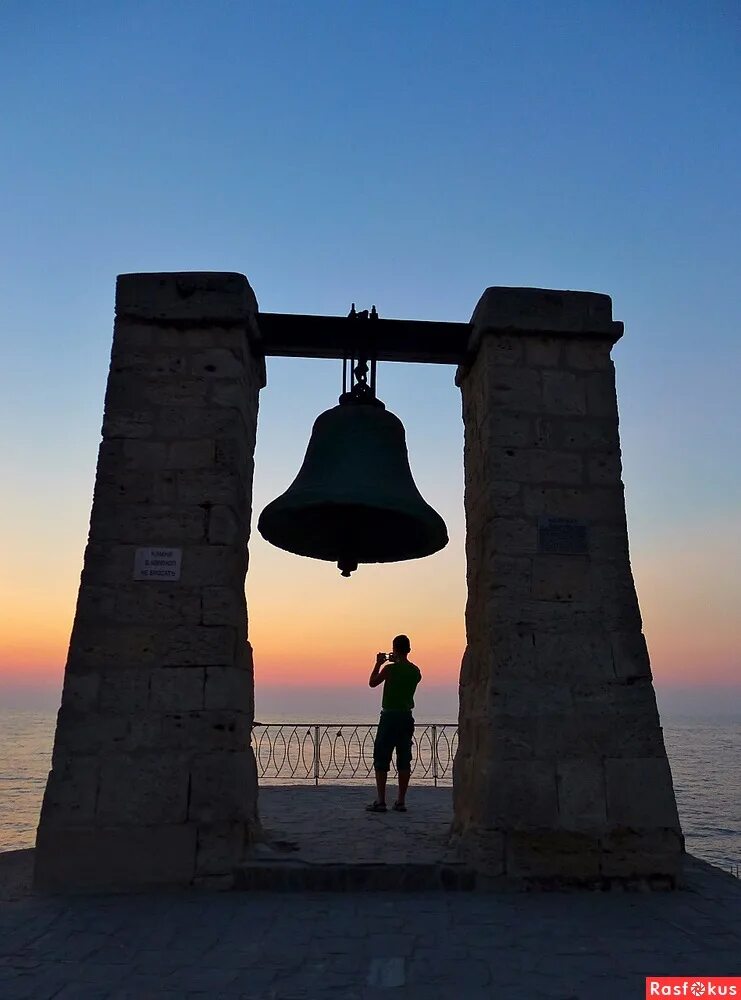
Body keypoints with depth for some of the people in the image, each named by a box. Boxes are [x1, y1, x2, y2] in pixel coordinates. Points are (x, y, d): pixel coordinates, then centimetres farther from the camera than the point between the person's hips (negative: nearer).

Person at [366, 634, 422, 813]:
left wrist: (379, 663, 10)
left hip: (389, 717, -5)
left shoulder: (390, 669, -12)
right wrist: (397, 663, 25)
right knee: (404, 759, 8)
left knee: (381, 759, 2)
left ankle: (380, 801, 0)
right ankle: (401, 801, 10)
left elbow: (372, 683, 1)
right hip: (407, 717, 5)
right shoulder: (416, 671, 3)